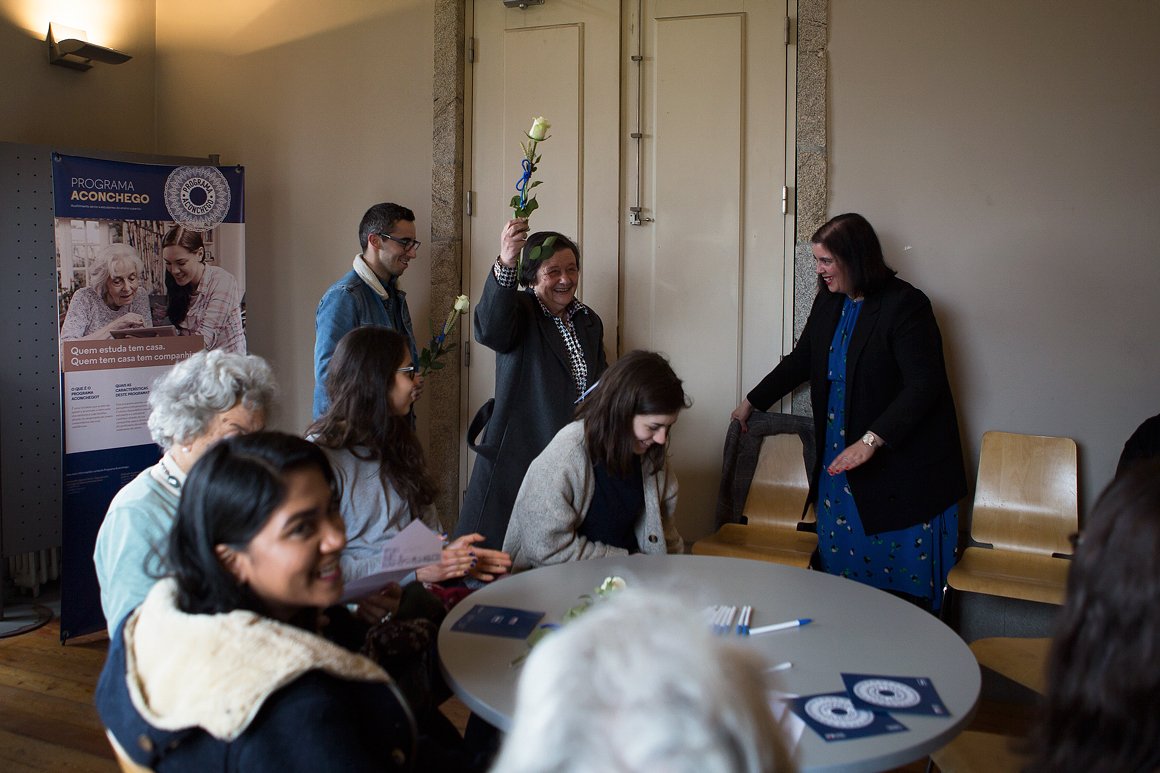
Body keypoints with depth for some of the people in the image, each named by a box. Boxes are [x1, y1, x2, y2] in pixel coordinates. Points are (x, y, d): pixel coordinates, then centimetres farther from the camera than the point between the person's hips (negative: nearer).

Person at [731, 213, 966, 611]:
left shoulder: (905, 305, -15)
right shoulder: (828, 303, 9)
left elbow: (923, 385, -21)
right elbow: (800, 361, 22)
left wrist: (871, 441, -29)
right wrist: (751, 402, 27)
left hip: (900, 466, -7)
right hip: (839, 461, 7)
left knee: (903, 581, 0)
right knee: (840, 566, 9)